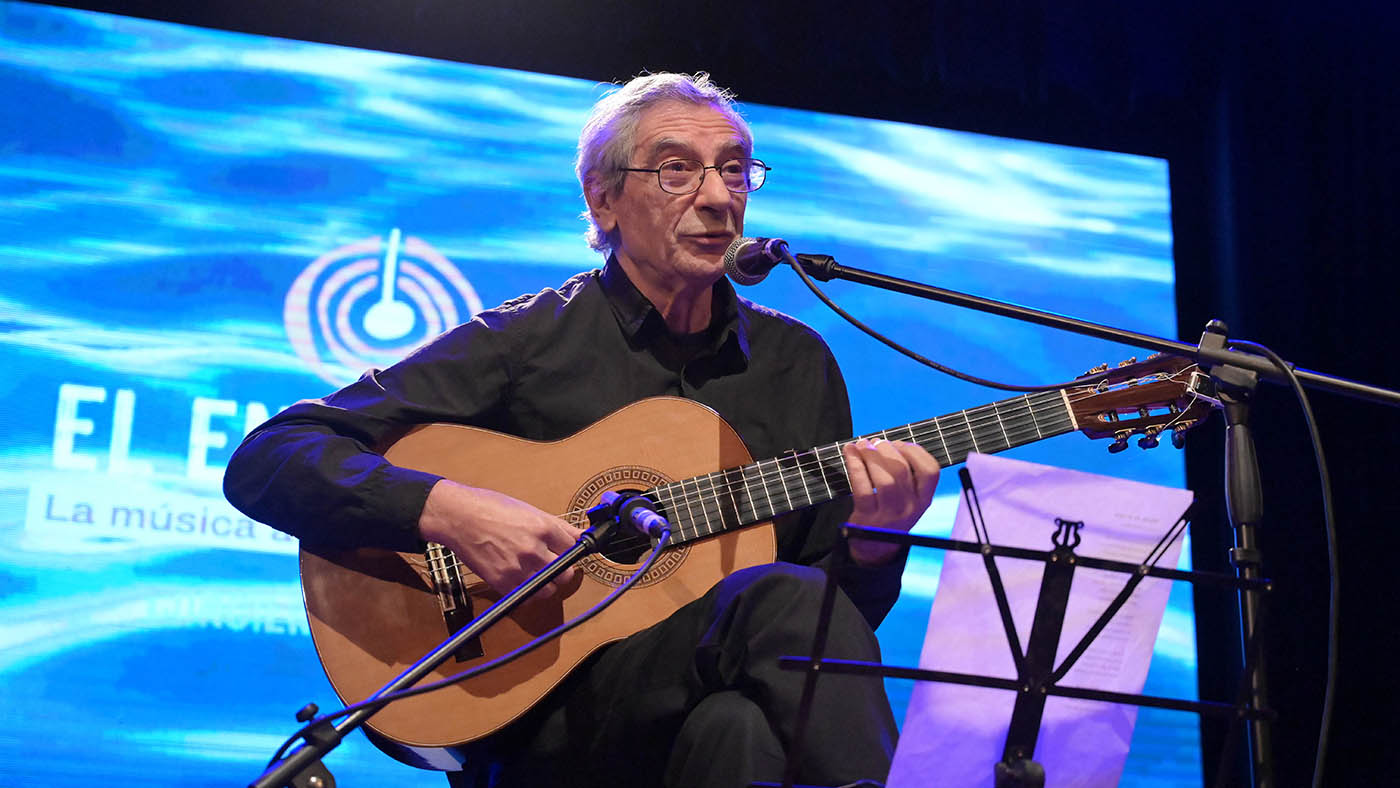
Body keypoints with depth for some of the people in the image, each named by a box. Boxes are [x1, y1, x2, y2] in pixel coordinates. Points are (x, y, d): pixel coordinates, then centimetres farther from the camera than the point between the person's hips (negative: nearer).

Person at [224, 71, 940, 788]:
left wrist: (872, 548, -8)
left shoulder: (796, 359, 14)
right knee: (791, 600, -29)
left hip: (707, 707, 4)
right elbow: (265, 462, -4)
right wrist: (446, 511, -20)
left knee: (738, 730, -34)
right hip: (537, 714, -3)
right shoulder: (525, 340, 1)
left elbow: (843, 607, 15)